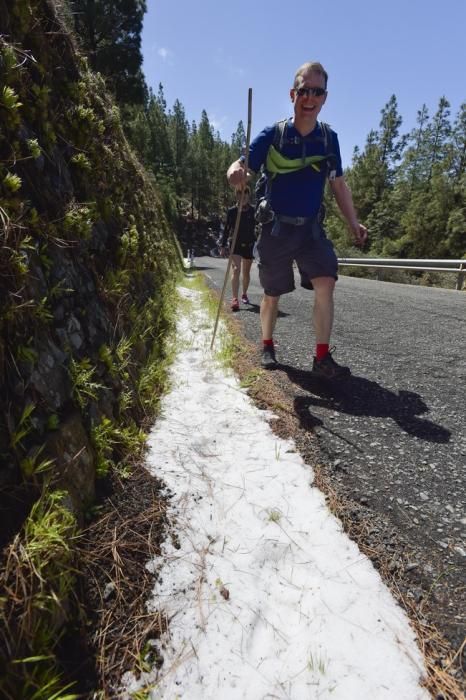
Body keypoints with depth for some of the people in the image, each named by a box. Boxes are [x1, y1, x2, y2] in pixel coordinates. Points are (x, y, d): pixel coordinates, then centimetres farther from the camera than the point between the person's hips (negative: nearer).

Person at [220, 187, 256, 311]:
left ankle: (244, 294, 33)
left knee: (246, 272, 12)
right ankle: (235, 299, -21)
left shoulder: (253, 210, 0)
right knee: (236, 270, -16)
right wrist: (223, 246, -1)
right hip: (235, 244, -2)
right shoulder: (232, 211, 0)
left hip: (249, 245, 2)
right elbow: (226, 229, 3)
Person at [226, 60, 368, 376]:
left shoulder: (329, 137, 3)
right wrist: (236, 172, -37)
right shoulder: (272, 135, -6)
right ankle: (267, 347, 29)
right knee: (273, 293, 7)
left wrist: (354, 223, 3)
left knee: (326, 284, -18)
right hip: (277, 229, -2)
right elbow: (242, 167, -13)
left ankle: (323, 358, -11)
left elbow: (339, 185, 9)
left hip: (312, 228, 2)